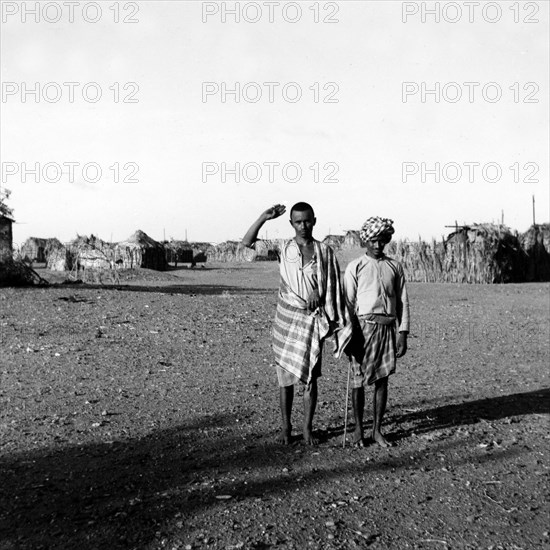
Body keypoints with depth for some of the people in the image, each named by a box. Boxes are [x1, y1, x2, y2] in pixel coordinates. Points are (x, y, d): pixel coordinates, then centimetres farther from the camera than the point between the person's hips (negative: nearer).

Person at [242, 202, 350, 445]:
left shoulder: (325, 252, 2)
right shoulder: (283, 249, 3)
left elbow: (334, 289, 4)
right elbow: (247, 243, -3)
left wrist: (336, 321, 2)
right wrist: (264, 217, -11)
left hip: (312, 319, 0)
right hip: (286, 318, 1)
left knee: (310, 377, 3)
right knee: (285, 376, 6)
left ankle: (307, 429, 15)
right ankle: (286, 427, 18)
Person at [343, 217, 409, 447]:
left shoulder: (395, 267, 9)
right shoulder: (355, 267, 0)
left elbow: (403, 302, 9)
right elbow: (348, 303, -2)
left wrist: (403, 333, 3)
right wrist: (349, 334, -7)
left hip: (388, 328, 3)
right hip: (363, 326, -3)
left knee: (382, 380, 7)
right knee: (359, 379, 3)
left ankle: (377, 430, 17)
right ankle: (358, 429, 17)